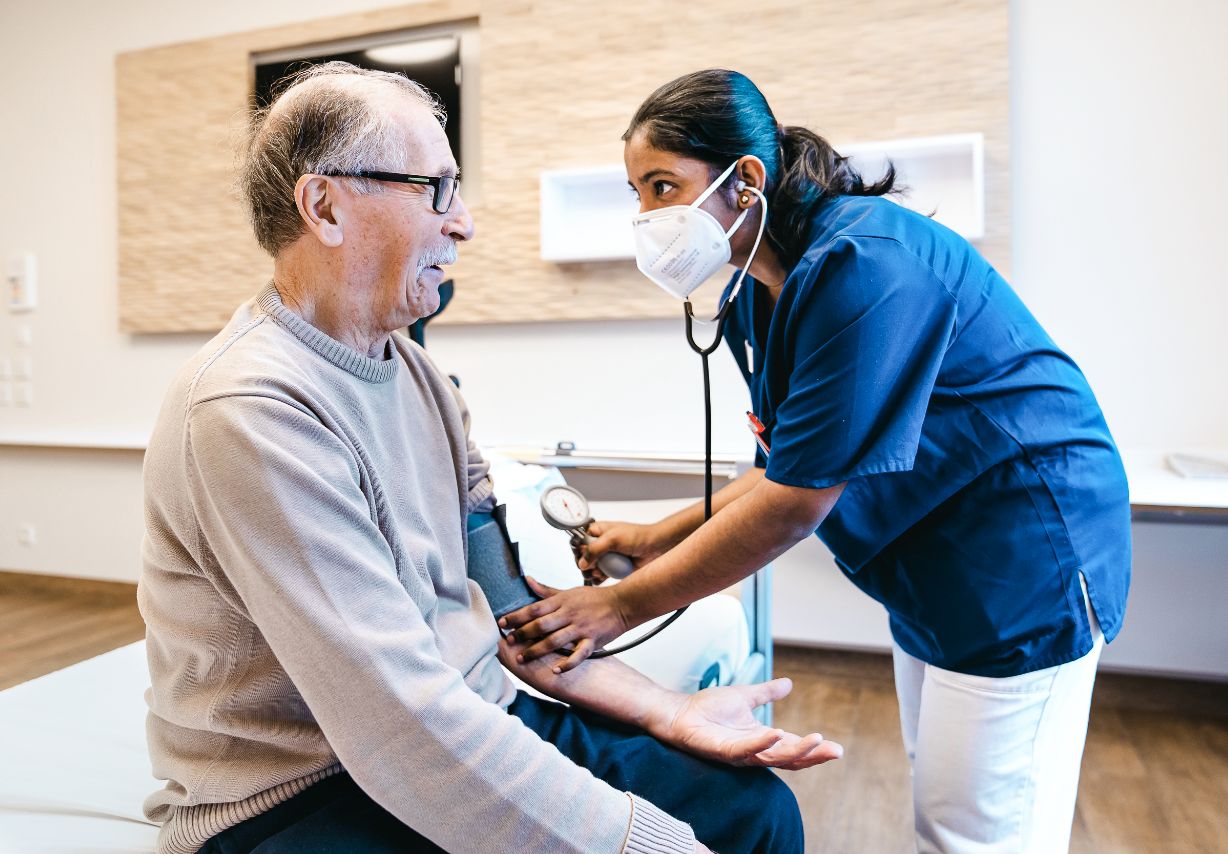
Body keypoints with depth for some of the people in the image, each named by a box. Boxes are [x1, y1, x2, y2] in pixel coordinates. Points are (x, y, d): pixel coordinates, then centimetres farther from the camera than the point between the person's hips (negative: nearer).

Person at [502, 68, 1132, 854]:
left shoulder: (861, 263, -27)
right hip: (933, 570, 9)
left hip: (1023, 560, -9)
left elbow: (794, 508, -27)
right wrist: (658, 539, 0)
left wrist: (624, 604, -20)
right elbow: (794, 467, 7)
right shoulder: (755, 301, 2)